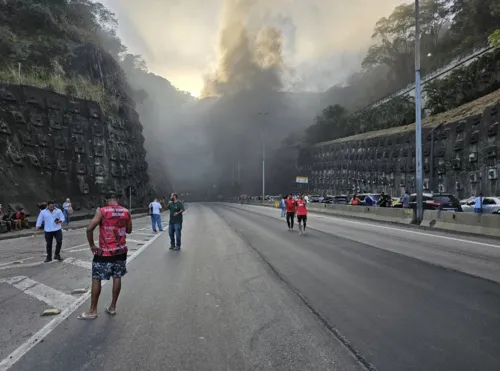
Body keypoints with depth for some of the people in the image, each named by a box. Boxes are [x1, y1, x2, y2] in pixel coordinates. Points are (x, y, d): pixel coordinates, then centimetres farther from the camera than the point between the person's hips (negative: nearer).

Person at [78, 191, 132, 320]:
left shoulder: (102, 211, -11)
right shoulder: (126, 212, 1)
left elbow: (89, 228, -20)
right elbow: (129, 230, 11)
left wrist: (92, 245, -9)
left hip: (105, 252, -4)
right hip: (121, 250, 4)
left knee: (96, 279, 7)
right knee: (117, 278, 13)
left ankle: (93, 311, 14)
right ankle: (113, 307, 23)